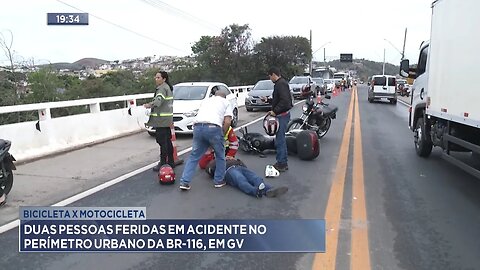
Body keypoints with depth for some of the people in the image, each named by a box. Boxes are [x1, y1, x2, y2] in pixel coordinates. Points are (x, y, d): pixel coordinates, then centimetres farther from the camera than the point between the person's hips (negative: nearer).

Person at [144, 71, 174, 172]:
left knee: (162, 141, -9)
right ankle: (170, 162, 21)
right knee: (167, 141, 14)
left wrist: (150, 105, -46)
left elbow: (159, 100, -30)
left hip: (162, 120, -11)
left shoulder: (162, 88, -12)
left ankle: (163, 163, -7)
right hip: (167, 119, 11)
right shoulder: (167, 87, 20)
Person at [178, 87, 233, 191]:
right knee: (220, 156, 18)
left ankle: (184, 182, 12)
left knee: (194, 156, 15)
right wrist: (222, 134, 17)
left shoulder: (206, 101, 34)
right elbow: (227, 122, 5)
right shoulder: (226, 102, 21)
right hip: (213, 127, -4)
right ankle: (219, 181, 25)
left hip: (197, 127, 4)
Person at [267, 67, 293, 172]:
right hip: (282, 115, 11)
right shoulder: (280, 83, 17)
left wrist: (275, 111, -18)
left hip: (282, 115, -11)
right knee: (280, 139, 16)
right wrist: (273, 111, 13)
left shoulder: (281, 84, -16)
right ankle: (283, 163, 24)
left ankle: (281, 163, 0)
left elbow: (285, 101, -25)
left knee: (280, 140, -6)